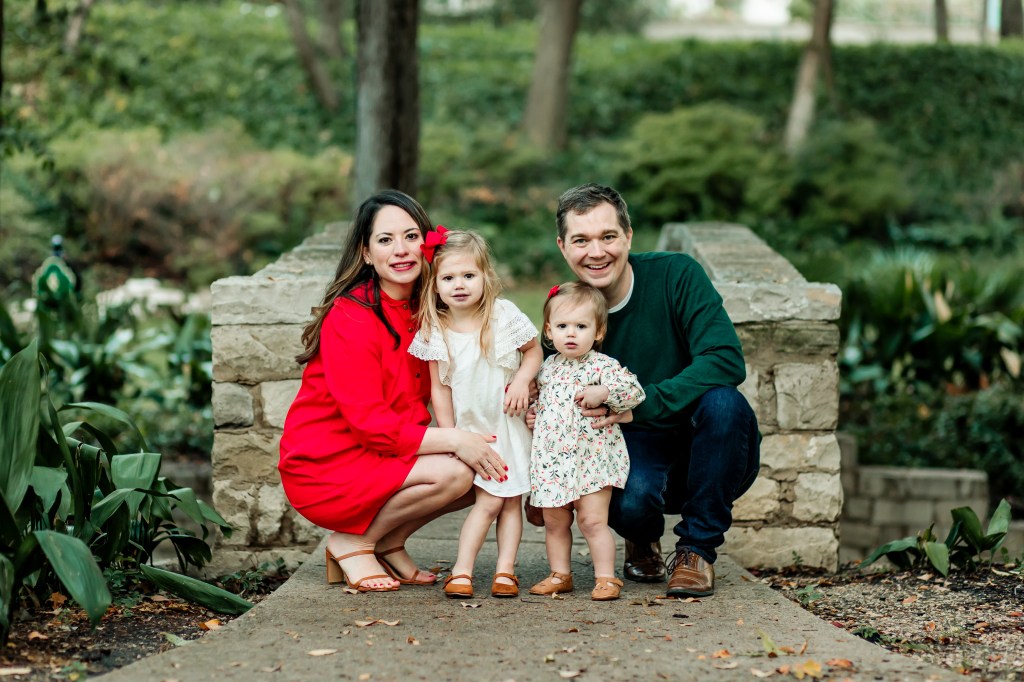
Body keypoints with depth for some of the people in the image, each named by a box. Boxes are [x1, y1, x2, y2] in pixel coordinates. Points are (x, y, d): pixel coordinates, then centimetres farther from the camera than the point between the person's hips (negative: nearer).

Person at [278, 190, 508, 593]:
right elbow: (370, 423, -24)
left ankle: (388, 544, 6)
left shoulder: (423, 311, 5)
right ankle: (352, 542, -6)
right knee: (453, 473, -26)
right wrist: (454, 440, -29)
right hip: (324, 468, -8)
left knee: (487, 469, -6)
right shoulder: (350, 317, -20)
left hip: (386, 454, 8)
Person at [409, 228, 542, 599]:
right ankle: (462, 571, -8)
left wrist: (522, 379, -16)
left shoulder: (504, 314, -10)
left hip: (509, 424, 1)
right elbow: (439, 389, -3)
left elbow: (534, 350, 3)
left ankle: (505, 570, 5)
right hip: (470, 428, -1)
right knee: (489, 499, -11)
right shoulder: (435, 331, -8)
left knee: (510, 499, 2)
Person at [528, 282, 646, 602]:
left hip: (592, 457, -6)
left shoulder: (602, 366, -8)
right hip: (551, 459, 6)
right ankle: (559, 575, 22)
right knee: (554, 521, 11)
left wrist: (602, 393, -24)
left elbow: (635, 391, -14)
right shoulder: (548, 366, 10)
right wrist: (530, 413, 9)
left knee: (593, 520, -7)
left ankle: (606, 578, 0)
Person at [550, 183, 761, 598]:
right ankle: (643, 541, 7)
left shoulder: (676, 276, -14)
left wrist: (640, 405, -32)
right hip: (641, 456, 0)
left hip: (711, 457, 0)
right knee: (629, 501, -35)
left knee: (722, 402, -34)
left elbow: (727, 361, -25)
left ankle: (697, 549, -13)